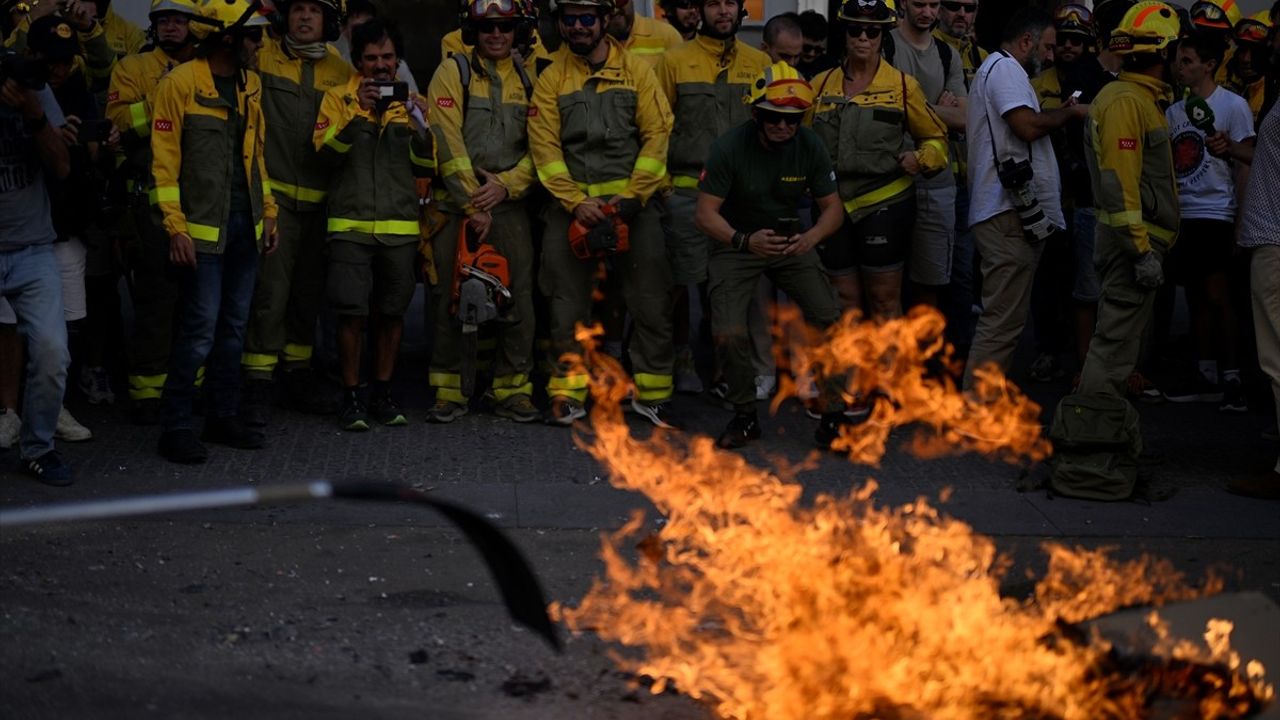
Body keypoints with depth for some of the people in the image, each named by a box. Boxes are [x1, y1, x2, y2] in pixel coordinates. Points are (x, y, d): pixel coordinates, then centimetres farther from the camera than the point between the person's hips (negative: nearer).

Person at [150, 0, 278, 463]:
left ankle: (224, 417, 21)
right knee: (200, 329, -9)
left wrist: (268, 211, 14)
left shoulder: (251, 85, 12)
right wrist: (176, 226, -15)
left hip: (245, 225, 7)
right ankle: (176, 428, -1)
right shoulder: (180, 83, -10)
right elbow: (165, 159, -11)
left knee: (233, 327, 11)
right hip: (203, 228, -7)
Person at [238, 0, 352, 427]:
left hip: (321, 198, 4)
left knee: (309, 291, 14)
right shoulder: (262, 57, -1)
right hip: (276, 194, -4)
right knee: (270, 288, -10)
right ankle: (257, 383, -4)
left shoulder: (341, 72, 9)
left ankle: (297, 372, 27)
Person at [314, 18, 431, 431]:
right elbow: (327, 149, -11)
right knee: (351, 313, -5)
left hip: (401, 226, 3)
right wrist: (357, 113, -24)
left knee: (392, 313, 8)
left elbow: (425, 167, 6)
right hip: (351, 224, -3)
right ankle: (350, 396, 4)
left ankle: (381, 394, 19)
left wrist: (421, 127, -11)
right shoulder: (339, 98, 4)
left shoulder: (411, 102, 11)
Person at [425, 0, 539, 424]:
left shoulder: (528, 81, 11)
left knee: (518, 298, -1)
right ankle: (449, 392, 9)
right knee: (450, 298, 0)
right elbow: (448, 143, -7)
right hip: (457, 204, -2)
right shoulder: (452, 73, 1)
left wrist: (506, 184, -11)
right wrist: (472, 203, -12)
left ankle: (513, 389, 8)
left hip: (509, 204, 2)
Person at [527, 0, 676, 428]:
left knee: (652, 299, -1)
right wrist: (576, 202, -13)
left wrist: (632, 197, -10)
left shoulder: (636, 71, 5)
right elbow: (545, 148, -1)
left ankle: (652, 393, 8)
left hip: (631, 200, 0)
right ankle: (567, 392, 12)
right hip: (571, 204, 0)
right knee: (568, 303, 3)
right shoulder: (551, 80, 6)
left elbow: (657, 135, 0)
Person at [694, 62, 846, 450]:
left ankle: (833, 413, -1)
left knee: (828, 317, -18)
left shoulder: (809, 146, -11)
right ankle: (745, 416, 4)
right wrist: (744, 241, -40)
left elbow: (832, 207, -6)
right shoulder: (729, 147, -20)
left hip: (790, 242, 2)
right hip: (736, 242, -2)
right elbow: (705, 212, -21)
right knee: (728, 334, -20)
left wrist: (811, 237, -29)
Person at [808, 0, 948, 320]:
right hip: (834, 205, 3)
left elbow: (936, 137, 12)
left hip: (885, 202, -3)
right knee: (844, 302, 8)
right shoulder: (821, 85, 9)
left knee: (884, 301, -1)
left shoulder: (903, 85, 2)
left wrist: (921, 159, -8)